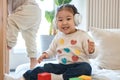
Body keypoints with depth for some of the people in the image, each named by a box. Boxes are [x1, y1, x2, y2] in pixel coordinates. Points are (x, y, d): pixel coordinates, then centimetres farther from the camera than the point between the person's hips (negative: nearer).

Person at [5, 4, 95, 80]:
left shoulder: (83, 35, -5)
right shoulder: (58, 37, 9)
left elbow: (90, 53, -4)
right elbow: (52, 50, 22)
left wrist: (91, 50, -27)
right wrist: (45, 54, 2)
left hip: (79, 65, -4)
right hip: (62, 65, 4)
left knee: (86, 68, -35)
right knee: (47, 67, -14)